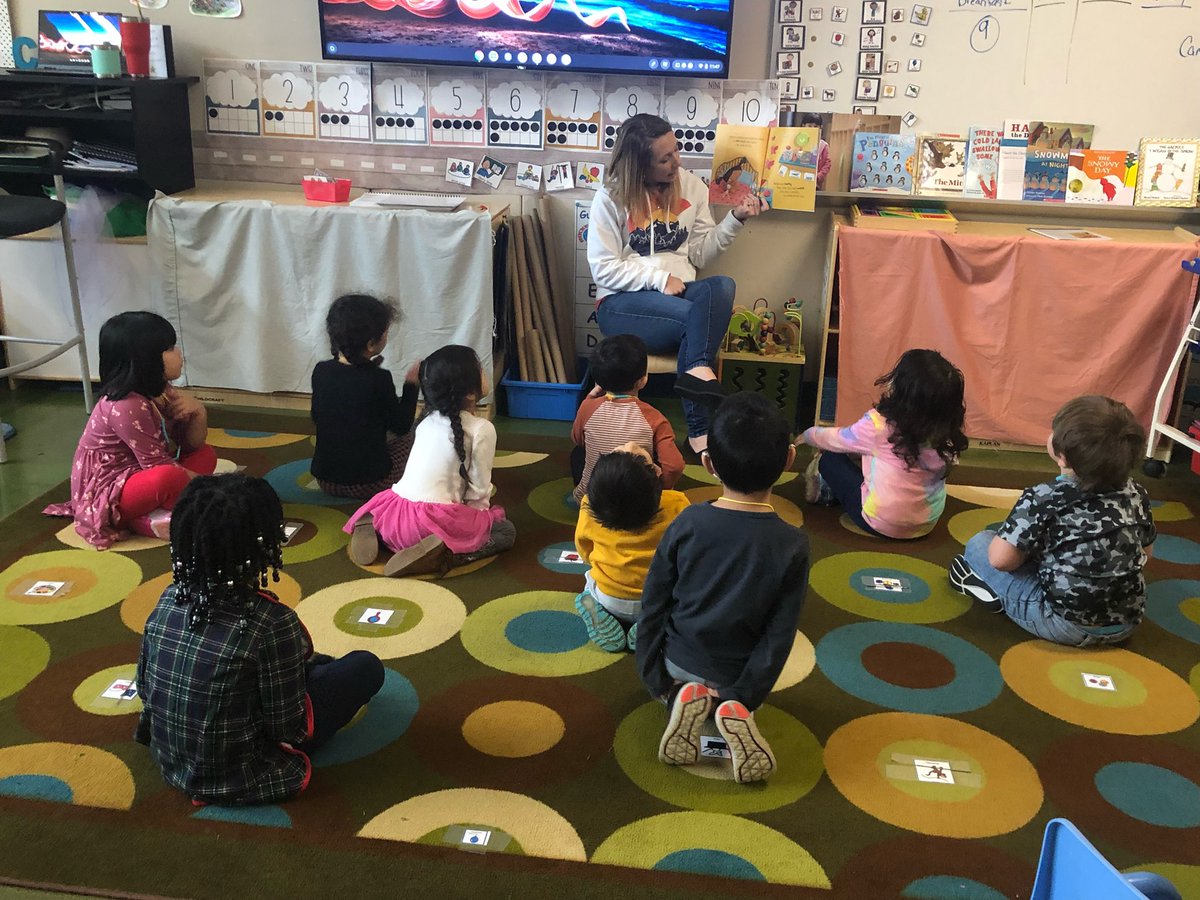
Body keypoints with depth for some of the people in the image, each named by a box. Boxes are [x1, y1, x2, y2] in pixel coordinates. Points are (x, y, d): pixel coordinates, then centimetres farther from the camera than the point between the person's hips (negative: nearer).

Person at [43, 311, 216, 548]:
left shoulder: (158, 392, 2)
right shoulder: (126, 407, -24)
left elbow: (192, 445, 5)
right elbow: (159, 465, -23)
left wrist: (198, 411, -13)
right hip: (104, 494, -10)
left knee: (206, 455, 7)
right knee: (169, 478, -37)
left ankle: (148, 509, -7)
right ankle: (142, 519, -7)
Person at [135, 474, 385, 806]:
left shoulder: (169, 599, -10)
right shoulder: (271, 622, -28)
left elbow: (144, 687, 4)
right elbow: (288, 730, -19)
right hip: (236, 783, -6)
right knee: (366, 667, 3)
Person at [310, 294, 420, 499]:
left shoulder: (321, 371, -4)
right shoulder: (379, 379, -19)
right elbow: (401, 426, -6)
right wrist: (411, 384, 6)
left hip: (325, 480, 5)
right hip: (369, 485, -5)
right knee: (410, 436, 20)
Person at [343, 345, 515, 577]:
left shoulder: (428, 422, 13)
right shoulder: (482, 429, -6)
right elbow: (479, 487, -4)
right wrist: (477, 515, 14)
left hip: (395, 514, 7)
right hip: (434, 520, -6)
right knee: (506, 531, 12)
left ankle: (371, 528, 7)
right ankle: (444, 553, -13)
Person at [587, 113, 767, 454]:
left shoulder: (691, 186, 8)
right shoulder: (611, 197, -3)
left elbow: (701, 253, 8)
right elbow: (603, 268, -8)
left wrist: (735, 218, -6)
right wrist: (659, 279, -17)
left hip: (679, 292, 4)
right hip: (622, 302, -4)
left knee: (722, 286, -30)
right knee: (697, 317, -32)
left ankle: (697, 371, -42)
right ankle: (699, 429, -31)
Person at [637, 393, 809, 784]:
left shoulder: (687, 523, -18)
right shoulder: (793, 545, -21)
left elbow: (654, 604, -11)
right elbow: (780, 636, -18)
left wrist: (653, 678, 1)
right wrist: (744, 695, -9)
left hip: (680, 661, 0)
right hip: (735, 674, 0)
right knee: (735, 697, 35)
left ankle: (683, 698, 1)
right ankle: (732, 709, -1)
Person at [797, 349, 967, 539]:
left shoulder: (880, 425, -20)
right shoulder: (944, 431, -9)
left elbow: (836, 439, -2)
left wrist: (808, 435, 20)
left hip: (881, 524, -5)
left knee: (830, 458, 11)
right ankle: (832, 489, 33)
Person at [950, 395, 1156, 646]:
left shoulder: (1044, 498, -17)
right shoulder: (1135, 493, -1)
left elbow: (1001, 559, -18)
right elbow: (1145, 554, 13)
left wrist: (1026, 550, 3)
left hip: (1066, 625, -6)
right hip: (1127, 623, 6)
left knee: (980, 544, 5)